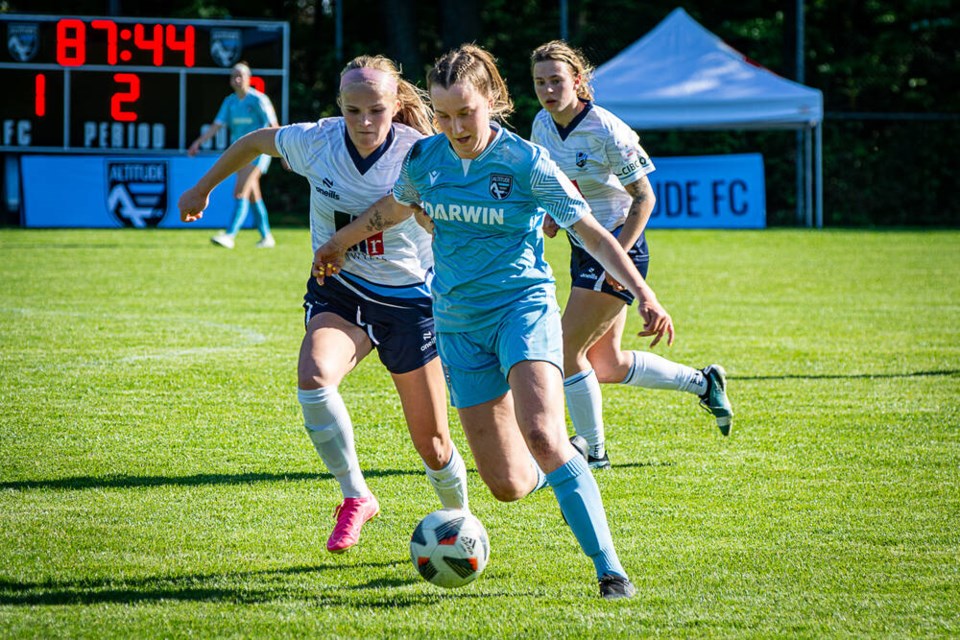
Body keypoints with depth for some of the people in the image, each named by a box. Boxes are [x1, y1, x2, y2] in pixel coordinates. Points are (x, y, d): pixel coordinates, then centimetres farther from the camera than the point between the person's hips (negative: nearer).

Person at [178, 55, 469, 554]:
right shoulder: (316, 142, -12)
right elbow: (256, 142, 8)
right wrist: (203, 189, 18)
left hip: (408, 301, -1)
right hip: (337, 293, 1)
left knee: (432, 442, 4)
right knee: (314, 379, -32)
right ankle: (355, 497, -13)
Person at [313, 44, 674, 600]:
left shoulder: (526, 162, -10)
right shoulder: (425, 160, 2)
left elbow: (594, 234, -9)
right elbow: (394, 208, 25)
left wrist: (644, 294, -21)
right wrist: (339, 244, 39)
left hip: (523, 305, -4)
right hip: (460, 323, 4)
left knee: (542, 435, -30)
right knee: (509, 484, -2)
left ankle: (610, 570, -28)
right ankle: (562, 464, 35)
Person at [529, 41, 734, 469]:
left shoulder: (606, 132, -19)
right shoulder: (543, 125, 2)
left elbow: (644, 197, -14)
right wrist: (549, 215, 1)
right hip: (584, 249, 8)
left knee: (568, 351, -11)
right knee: (607, 366, 12)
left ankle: (594, 451, 3)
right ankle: (702, 382, 31)